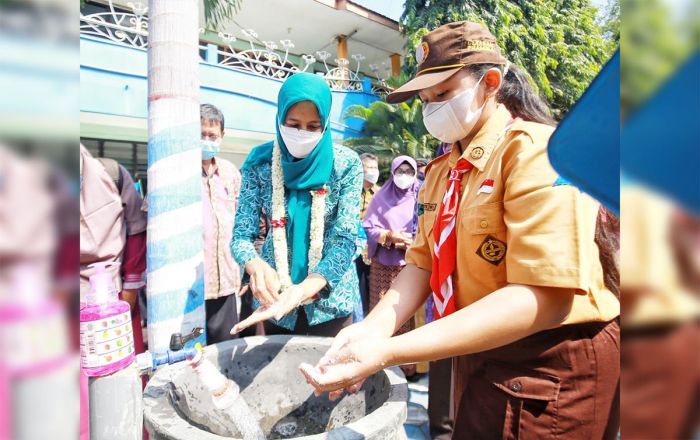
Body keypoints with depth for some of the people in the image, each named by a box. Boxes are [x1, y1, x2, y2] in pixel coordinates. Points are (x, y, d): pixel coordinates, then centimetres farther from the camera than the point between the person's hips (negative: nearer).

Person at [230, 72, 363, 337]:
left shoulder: (346, 164, -13)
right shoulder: (260, 161, -9)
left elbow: (345, 239, -17)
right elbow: (242, 233, -10)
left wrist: (303, 290, -33)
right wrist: (257, 266, -34)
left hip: (330, 297, -1)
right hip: (273, 298, 2)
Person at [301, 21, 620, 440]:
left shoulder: (538, 151, -19)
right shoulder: (443, 169, 7)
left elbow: (543, 297, -29)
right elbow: (422, 262, 0)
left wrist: (388, 353, -33)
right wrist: (375, 327, -20)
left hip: (549, 367, -7)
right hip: (477, 354, 7)